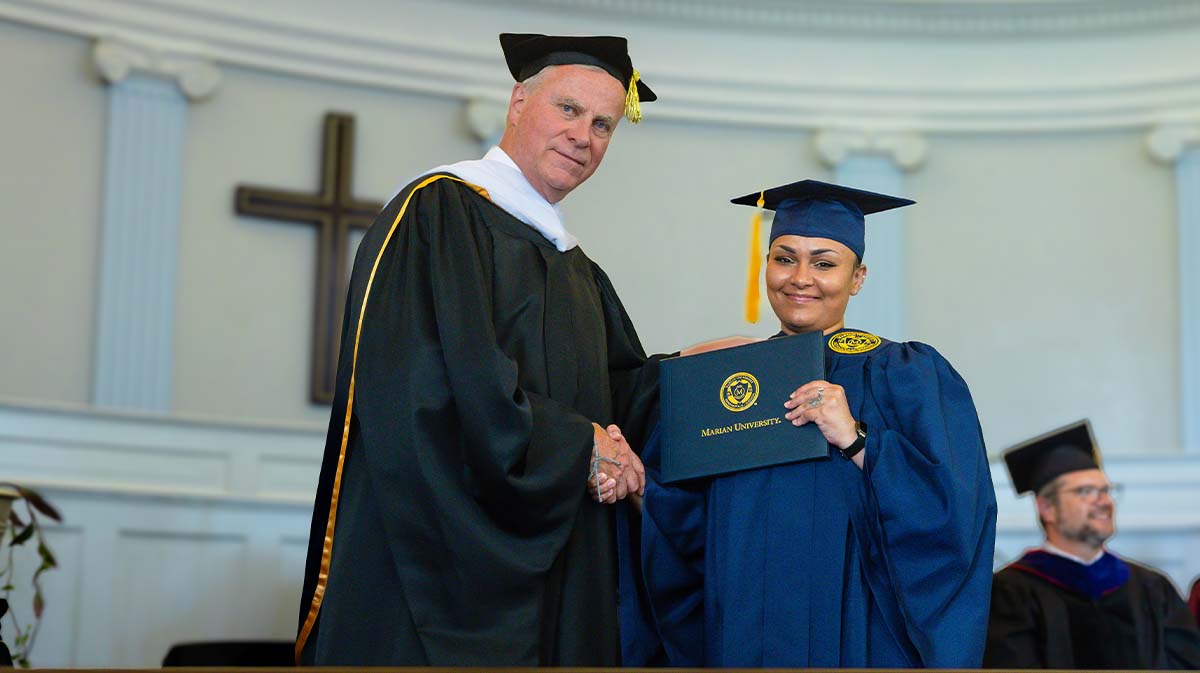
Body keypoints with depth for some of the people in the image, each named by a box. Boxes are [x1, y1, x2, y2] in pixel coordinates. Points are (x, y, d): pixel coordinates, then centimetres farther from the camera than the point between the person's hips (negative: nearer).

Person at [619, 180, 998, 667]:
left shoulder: (906, 376, -2)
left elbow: (951, 513, -13)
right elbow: (680, 529, 6)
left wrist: (856, 441, -22)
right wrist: (634, 482, -12)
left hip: (856, 641, -3)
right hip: (736, 641, 3)